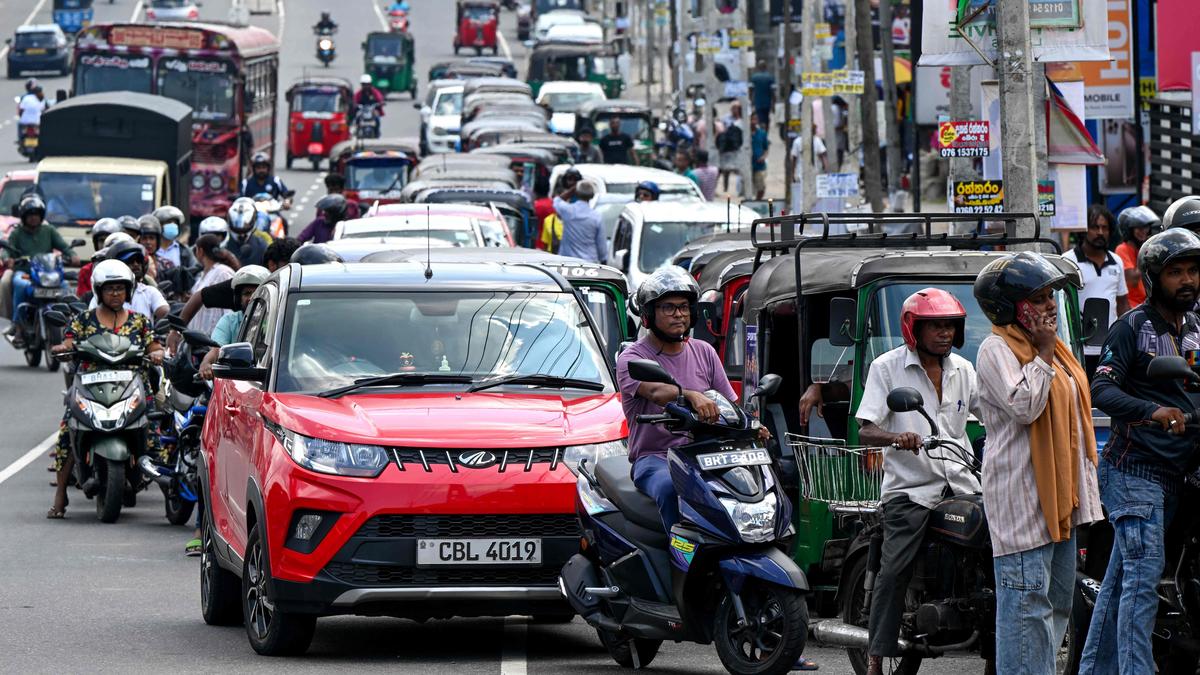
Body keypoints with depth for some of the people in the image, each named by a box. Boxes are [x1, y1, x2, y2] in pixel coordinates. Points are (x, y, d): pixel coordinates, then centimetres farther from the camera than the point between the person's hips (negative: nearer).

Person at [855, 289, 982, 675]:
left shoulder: (963, 370, 16)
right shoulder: (888, 368, 1)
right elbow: (865, 432, -6)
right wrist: (896, 437, -27)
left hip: (961, 484, 4)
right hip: (910, 487, -4)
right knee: (894, 571, -17)